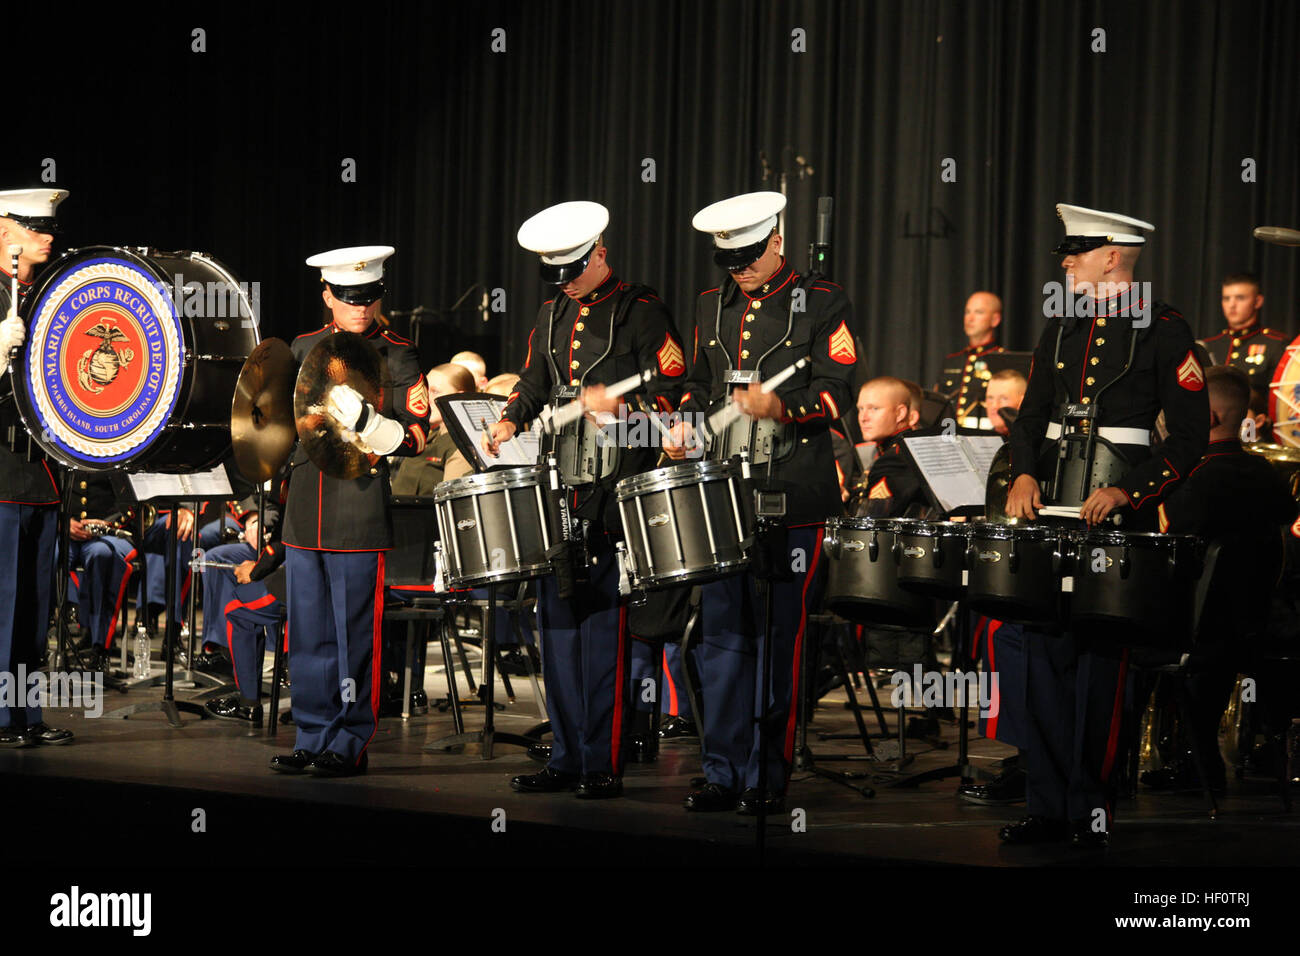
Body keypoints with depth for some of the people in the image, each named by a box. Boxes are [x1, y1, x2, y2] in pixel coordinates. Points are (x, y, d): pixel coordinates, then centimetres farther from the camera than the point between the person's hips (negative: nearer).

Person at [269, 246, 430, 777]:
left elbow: (419, 435, -6)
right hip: (305, 509, 5)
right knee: (308, 634, 9)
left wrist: (375, 429, -21)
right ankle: (313, 737, 17)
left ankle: (352, 744, 5)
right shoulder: (303, 349, 14)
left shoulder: (397, 358, 1)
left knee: (355, 634, -2)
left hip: (360, 514, -5)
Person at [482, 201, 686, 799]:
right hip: (557, 490, 7)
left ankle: (604, 765, -3)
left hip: (614, 493, -7)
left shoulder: (641, 312, -3)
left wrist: (619, 405, -24)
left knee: (604, 626, -7)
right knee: (557, 623, 8)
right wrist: (509, 421, 7)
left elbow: (673, 392, -8)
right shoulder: (552, 315, 18)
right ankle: (567, 758, 15)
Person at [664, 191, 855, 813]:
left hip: (792, 503, -4)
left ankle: (768, 778, 5)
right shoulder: (712, 307, 16)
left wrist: (782, 406, -23)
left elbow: (837, 392, -6)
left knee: (779, 639, -1)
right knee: (723, 635, 4)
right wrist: (686, 423, 7)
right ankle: (723, 774, 9)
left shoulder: (822, 305, 1)